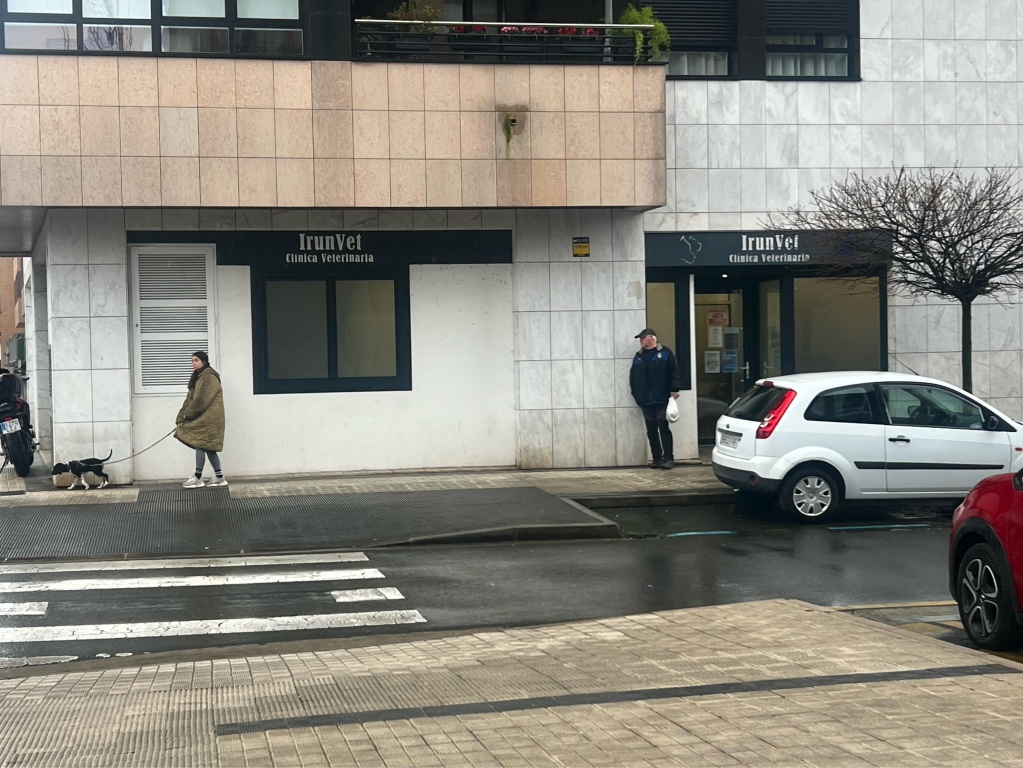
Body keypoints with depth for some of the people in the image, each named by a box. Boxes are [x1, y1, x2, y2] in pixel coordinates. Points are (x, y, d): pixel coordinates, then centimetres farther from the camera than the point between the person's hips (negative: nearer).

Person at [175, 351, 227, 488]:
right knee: (208, 447, 9)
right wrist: (182, 417, 3)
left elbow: (201, 401, -20)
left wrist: (187, 415, -10)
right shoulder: (199, 377, 16)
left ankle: (198, 478, -3)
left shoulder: (208, 377, -15)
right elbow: (191, 399, 12)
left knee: (200, 445, -8)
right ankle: (219, 477, 13)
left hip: (207, 418, -9)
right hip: (203, 418, 9)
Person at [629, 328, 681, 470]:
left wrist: (674, 390, -12)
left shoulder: (665, 353, -1)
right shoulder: (638, 357, 14)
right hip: (646, 401, 5)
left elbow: (674, 371, -6)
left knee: (663, 428, -7)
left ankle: (668, 458, -3)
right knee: (651, 431, 5)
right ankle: (657, 459, 10)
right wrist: (636, 394, 10)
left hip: (662, 399, -5)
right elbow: (633, 377, 17)